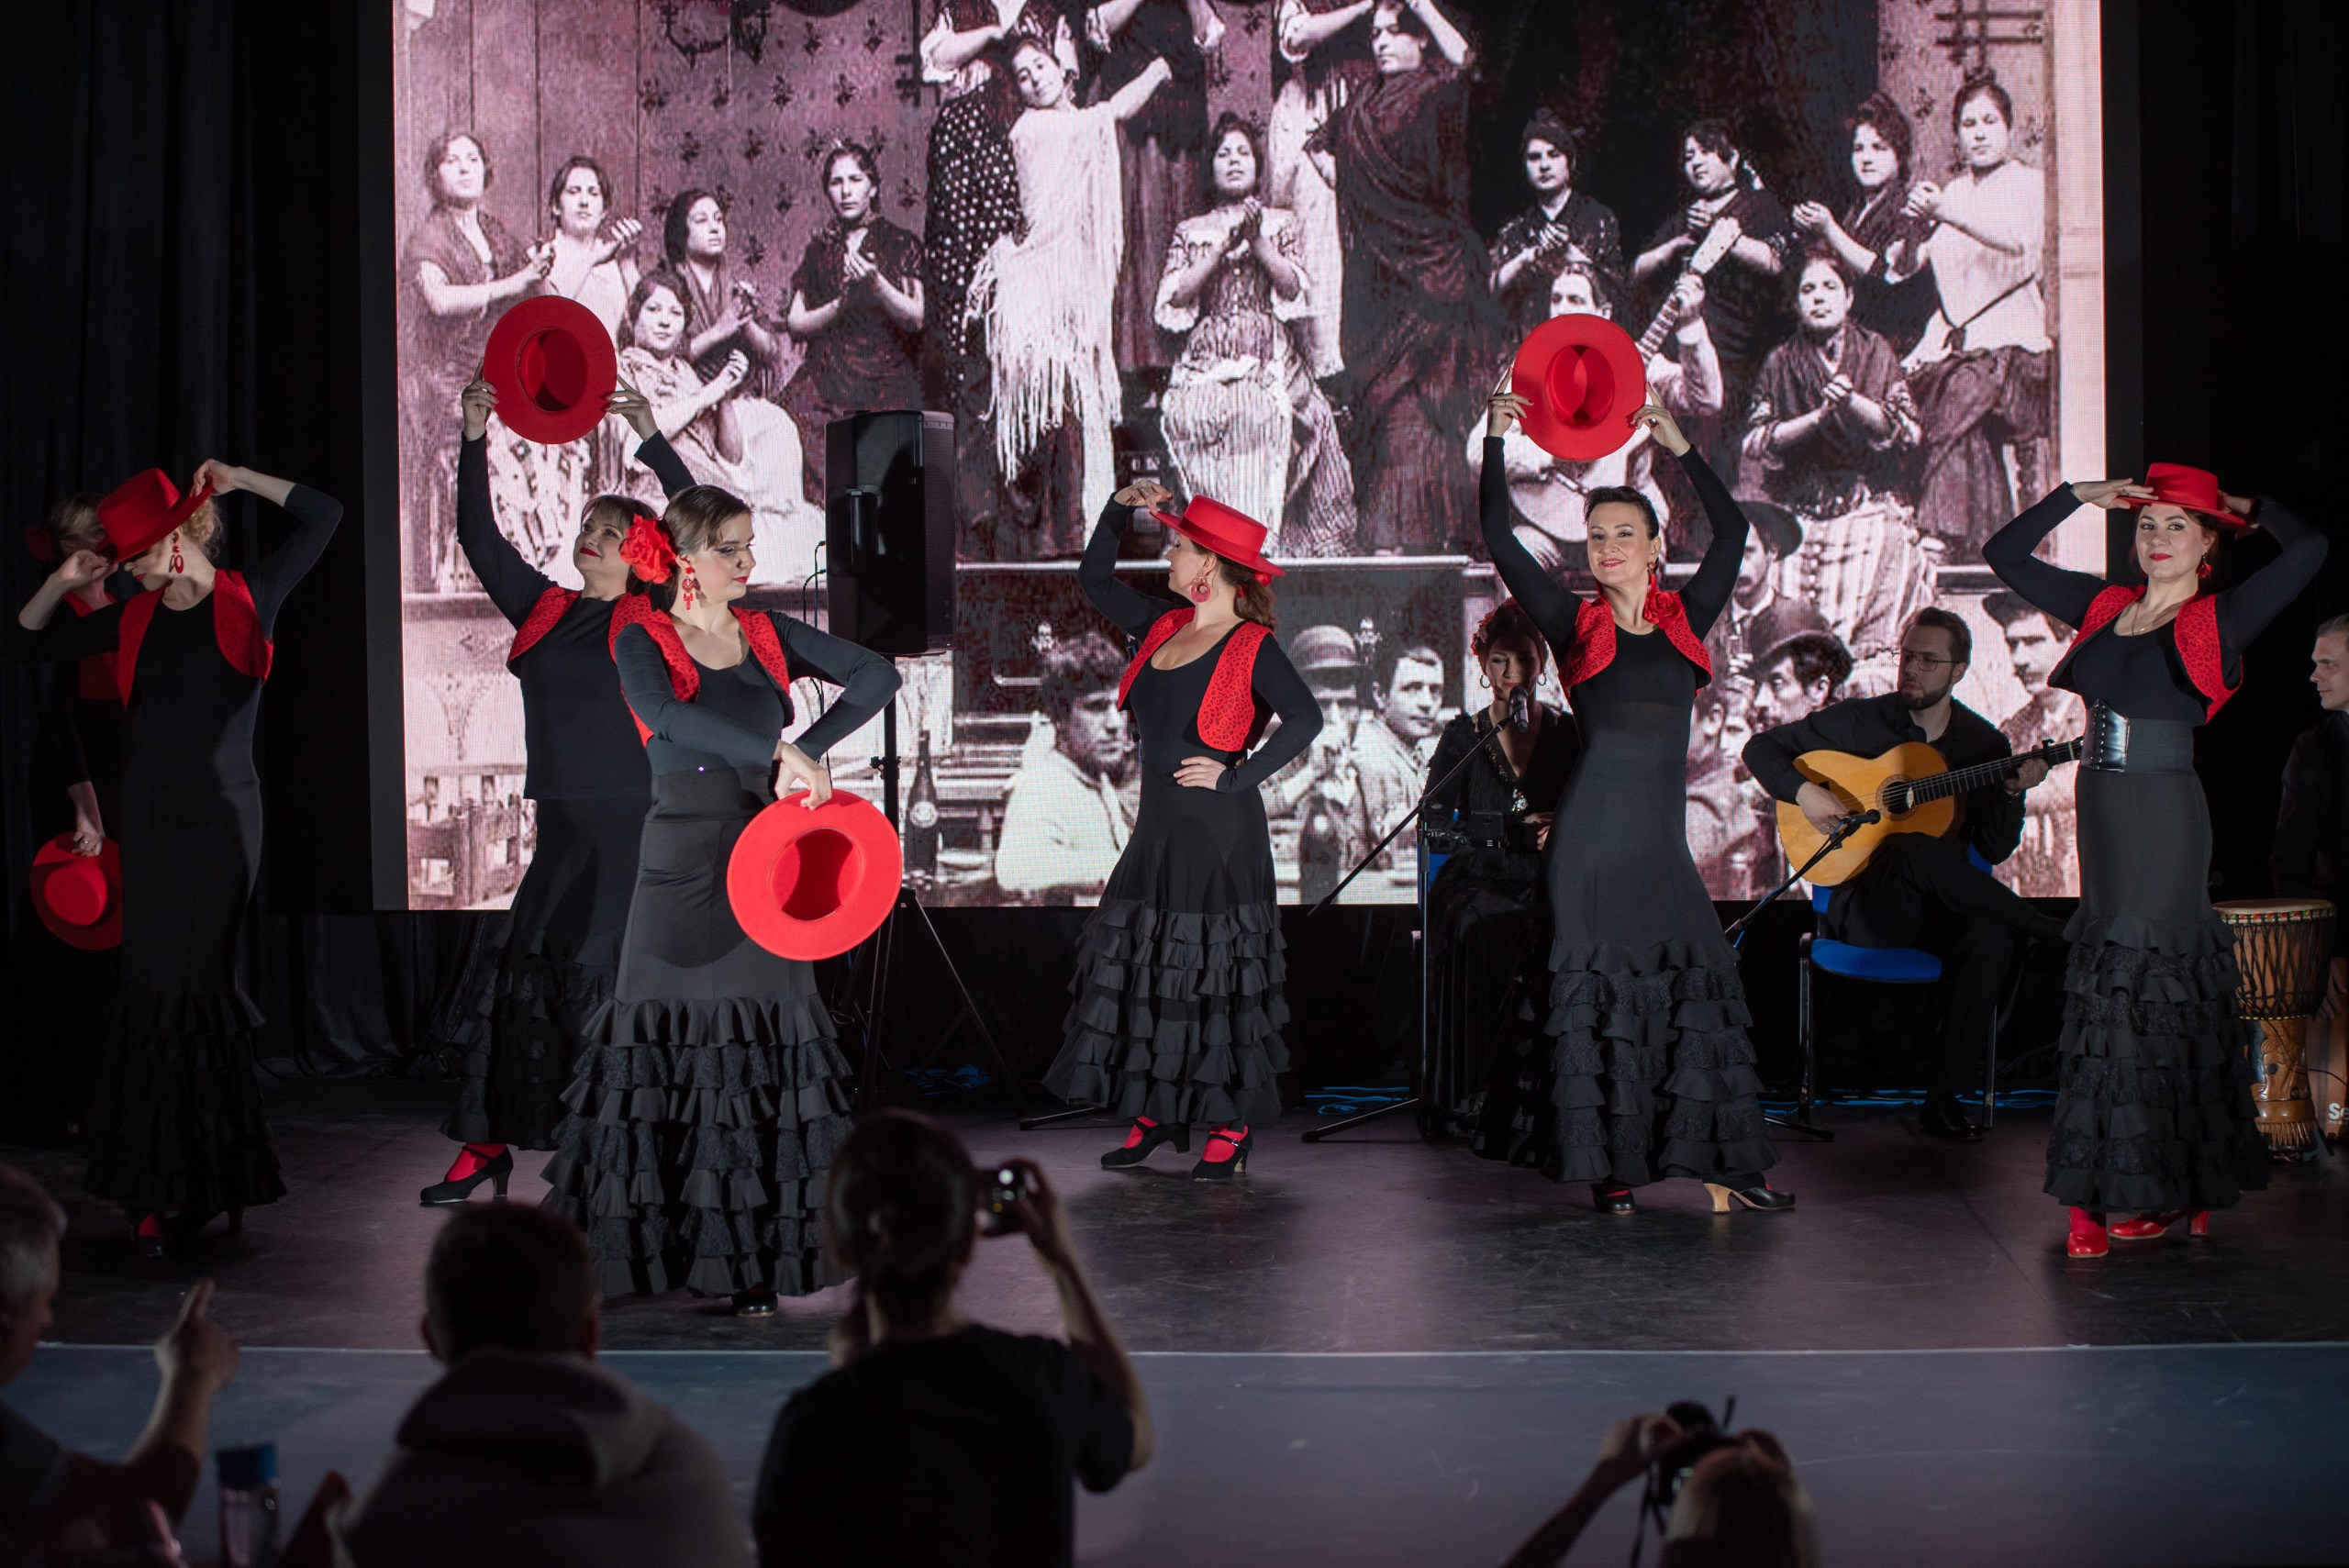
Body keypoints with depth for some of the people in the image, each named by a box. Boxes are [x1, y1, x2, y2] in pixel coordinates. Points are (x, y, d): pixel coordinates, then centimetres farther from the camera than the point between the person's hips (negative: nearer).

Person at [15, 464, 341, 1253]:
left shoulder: (248, 598, -2)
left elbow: (323, 514, 1)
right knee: (154, 985, 3)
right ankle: (162, 1186, 10)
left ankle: (178, 1186, 5)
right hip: (151, 811, 4)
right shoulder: (136, 619, 8)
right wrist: (61, 584, 1)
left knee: (190, 983, -4)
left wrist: (236, 477, -2)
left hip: (222, 811, -4)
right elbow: (34, 643, 17)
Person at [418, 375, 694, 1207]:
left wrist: (652, 440, -14)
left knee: (605, 980, -5)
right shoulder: (544, 611, 13)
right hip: (562, 827, 5)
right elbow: (480, 540, 13)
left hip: (636, 831, -5)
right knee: (524, 969, 5)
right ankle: (486, 1146, 11)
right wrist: (475, 443, 6)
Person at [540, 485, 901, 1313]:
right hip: (682, 864, -3)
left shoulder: (766, 633, 10)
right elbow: (665, 712, -24)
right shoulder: (643, 637, -2)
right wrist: (776, 750, -31)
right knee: (668, 1042, 0)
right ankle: (637, 1241, 8)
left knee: (757, 1054, 2)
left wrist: (812, 747, -4)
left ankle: (750, 1252, 6)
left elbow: (876, 676, 9)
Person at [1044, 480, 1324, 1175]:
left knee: (1215, 979, -3)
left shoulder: (1251, 646, -10)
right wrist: (1119, 508, 11)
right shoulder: (1162, 628, 10)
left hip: (1218, 835, -7)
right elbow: (1095, 578, 22)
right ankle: (1153, 1116, 17)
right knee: (1143, 970, 8)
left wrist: (1237, 775, -21)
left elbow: (1304, 717, -22)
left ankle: (1231, 1128, 6)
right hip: (1159, 830, 7)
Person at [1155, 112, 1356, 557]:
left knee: (1264, 483, -13)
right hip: (1207, 368, 0)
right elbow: (1174, 299, 1)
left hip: (1269, 370, 0)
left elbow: (1294, 290, 2)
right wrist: (1223, 246, -6)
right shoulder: (1190, 230, 16)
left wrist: (1257, 240, -8)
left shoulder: (1280, 224, 16)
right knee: (1213, 490, -9)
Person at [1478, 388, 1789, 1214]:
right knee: (1598, 988, -1)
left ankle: (1721, 1162, 4)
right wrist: (1496, 444, -6)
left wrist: (1681, 448, 6)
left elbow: (1732, 532, 9)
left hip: (1661, 835, 3)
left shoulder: (1684, 620, 11)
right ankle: (1608, 1164, 5)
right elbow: (1501, 543, -2)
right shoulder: (1577, 626, 4)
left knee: (1693, 983, 0)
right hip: (1592, 833, -3)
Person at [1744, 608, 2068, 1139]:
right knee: (1922, 850, -37)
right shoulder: (1860, 721, 3)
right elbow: (1761, 747, 4)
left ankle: (1945, 1095, -26)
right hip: (1862, 909, -2)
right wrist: (1804, 791, -14)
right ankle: (2051, 933, -21)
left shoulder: (1984, 743, 8)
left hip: (1942, 908, 2)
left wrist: (2013, 794, -13)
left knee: (1990, 932, -34)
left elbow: (1994, 850, 5)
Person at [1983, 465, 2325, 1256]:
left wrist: (2247, 506, 2)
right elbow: (2005, 554, 19)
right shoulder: (2104, 606, 12)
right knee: (2169, 995, 9)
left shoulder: (2219, 620, -3)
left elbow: (2308, 549, -16)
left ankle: (2098, 1195, -5)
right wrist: (2081, 494, 13)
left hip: (2166, 818, -5)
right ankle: (2174, 1188, 13)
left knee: (2135, 989, -7)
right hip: (2101, 811, 6)